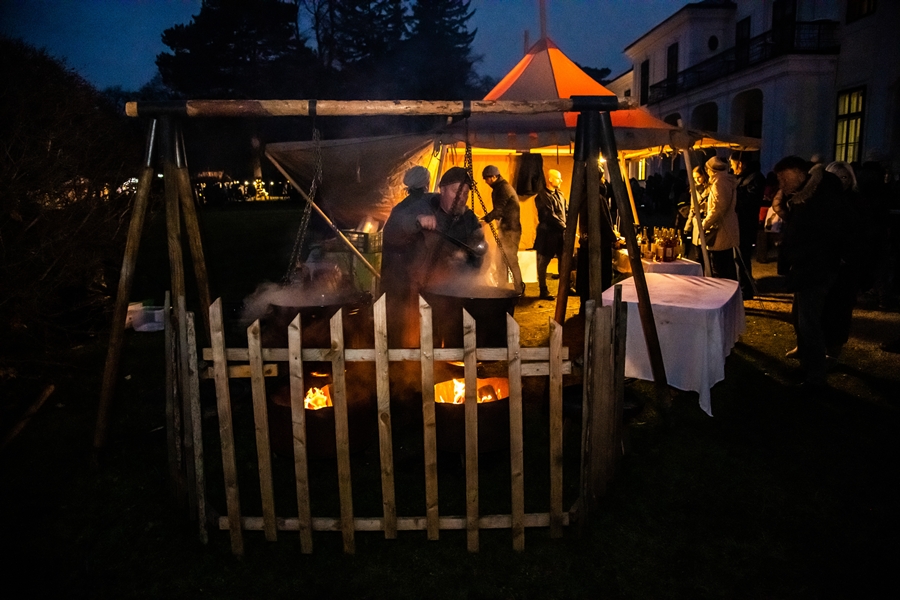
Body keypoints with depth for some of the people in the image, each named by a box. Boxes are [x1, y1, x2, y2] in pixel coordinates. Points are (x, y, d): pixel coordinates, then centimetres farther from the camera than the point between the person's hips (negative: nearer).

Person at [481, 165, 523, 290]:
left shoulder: (504, 188, -15)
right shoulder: (499, 188, 15)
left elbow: (498, 210, -22)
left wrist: (484, 220, -24)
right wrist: (486, 219, 9)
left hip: (510, 229, -10)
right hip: (504, 228, 10)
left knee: (511, 260, -6)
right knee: (500, 260, 12)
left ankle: (519, 289, 0)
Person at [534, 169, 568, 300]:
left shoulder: (559, 194, 13)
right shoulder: (542, 196, -12)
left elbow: (567, 209, 14)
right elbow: (550, 216, -18)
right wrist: (564, 226, -16)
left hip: (561, 233, 8)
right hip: (548, 234, -8)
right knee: (543, 263, 2)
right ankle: (543, 291, 9)